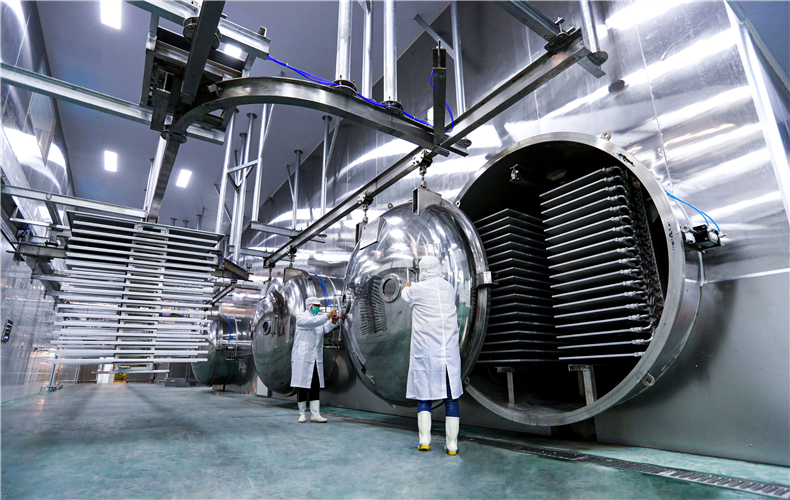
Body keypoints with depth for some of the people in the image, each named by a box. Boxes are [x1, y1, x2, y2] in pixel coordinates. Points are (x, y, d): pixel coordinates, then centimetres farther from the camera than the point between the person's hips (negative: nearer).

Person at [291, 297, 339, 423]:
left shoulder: (319, 318, 18)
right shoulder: (301, 317, -1)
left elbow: (326, 328, -1)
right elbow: (312, 322, -22)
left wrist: (333, 321, -21)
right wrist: (328, 315, -29)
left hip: (316, 358, 5)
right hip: (302, 357, -5)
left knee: (316, 386, 1)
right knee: (302, 386, -1)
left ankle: (315, 414, 3)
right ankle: (302, 413, 13)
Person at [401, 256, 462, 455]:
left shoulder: (416, 289, -4)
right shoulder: (449, 288, 7)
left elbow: (405, 296, 18)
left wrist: (406, 287, 43)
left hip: (425, 350, -2)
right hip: (449, 349, 3)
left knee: (423, 395, 10)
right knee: (451, 397, 8)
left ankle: (424, 440, 6)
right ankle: (452, 444, 11)